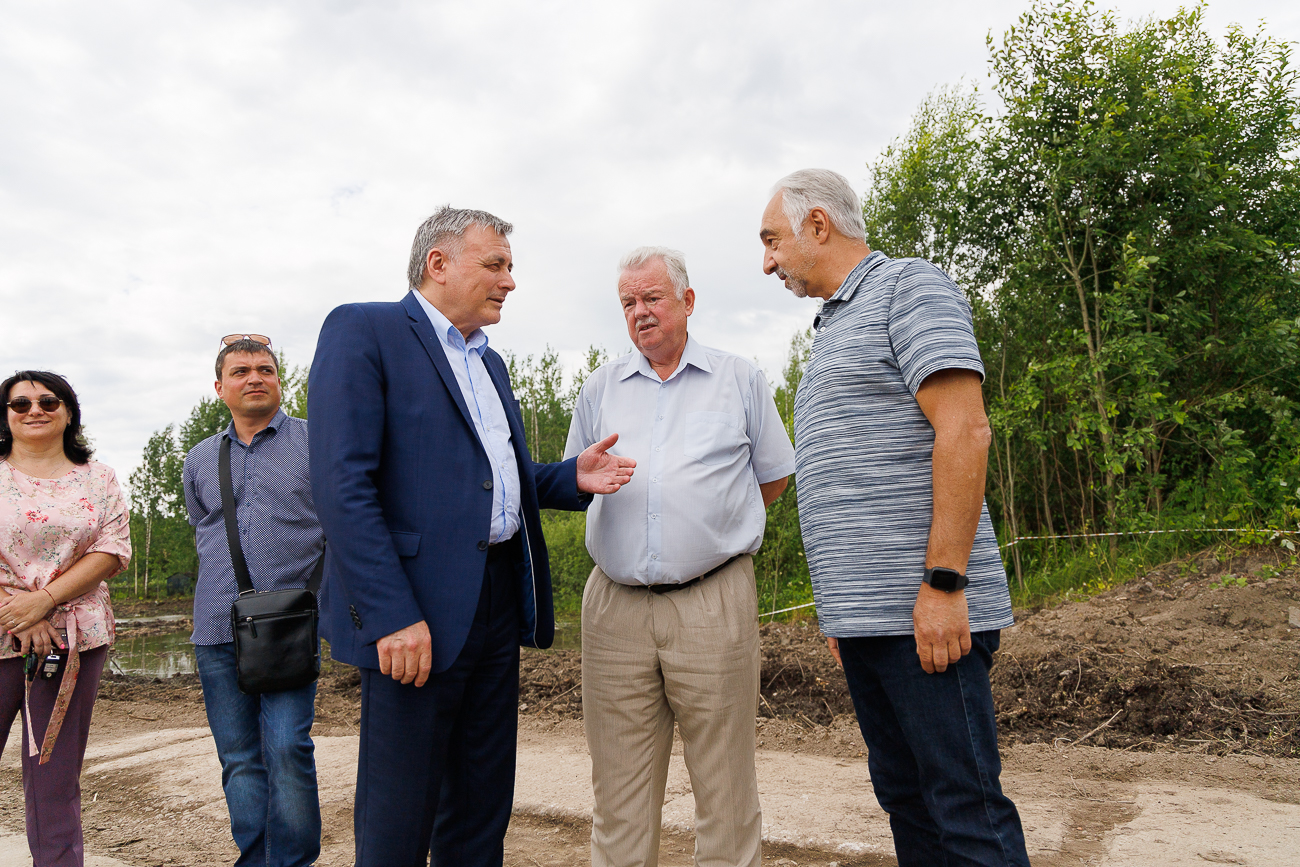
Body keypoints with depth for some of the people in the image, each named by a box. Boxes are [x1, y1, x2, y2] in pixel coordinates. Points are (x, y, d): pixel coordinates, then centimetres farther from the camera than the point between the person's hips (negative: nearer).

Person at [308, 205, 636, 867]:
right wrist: (393, 615, -22)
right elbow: (341, 485, -15)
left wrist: (572, 478, 3)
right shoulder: (362, 331, -5)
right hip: (416, 613, -8)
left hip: (499, 605, 8)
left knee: (483, 809, 16)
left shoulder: (490, 363, 20)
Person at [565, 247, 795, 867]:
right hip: (614, 603, 2)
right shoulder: (600, 389, 15)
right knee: (619, 789, 7)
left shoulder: (739, 380, 9)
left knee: (725, 786, 2)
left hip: (714, 602, -2)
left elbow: (774, 475, 15)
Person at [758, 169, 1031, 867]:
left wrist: (943, 582, -21)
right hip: (862, 617, 9)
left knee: (965, 811, -2)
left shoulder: (909, 287, -3)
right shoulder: (831, 328, 23)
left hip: (923, 609, -9)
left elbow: (963, 431, -15)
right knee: (903, 796, 14)